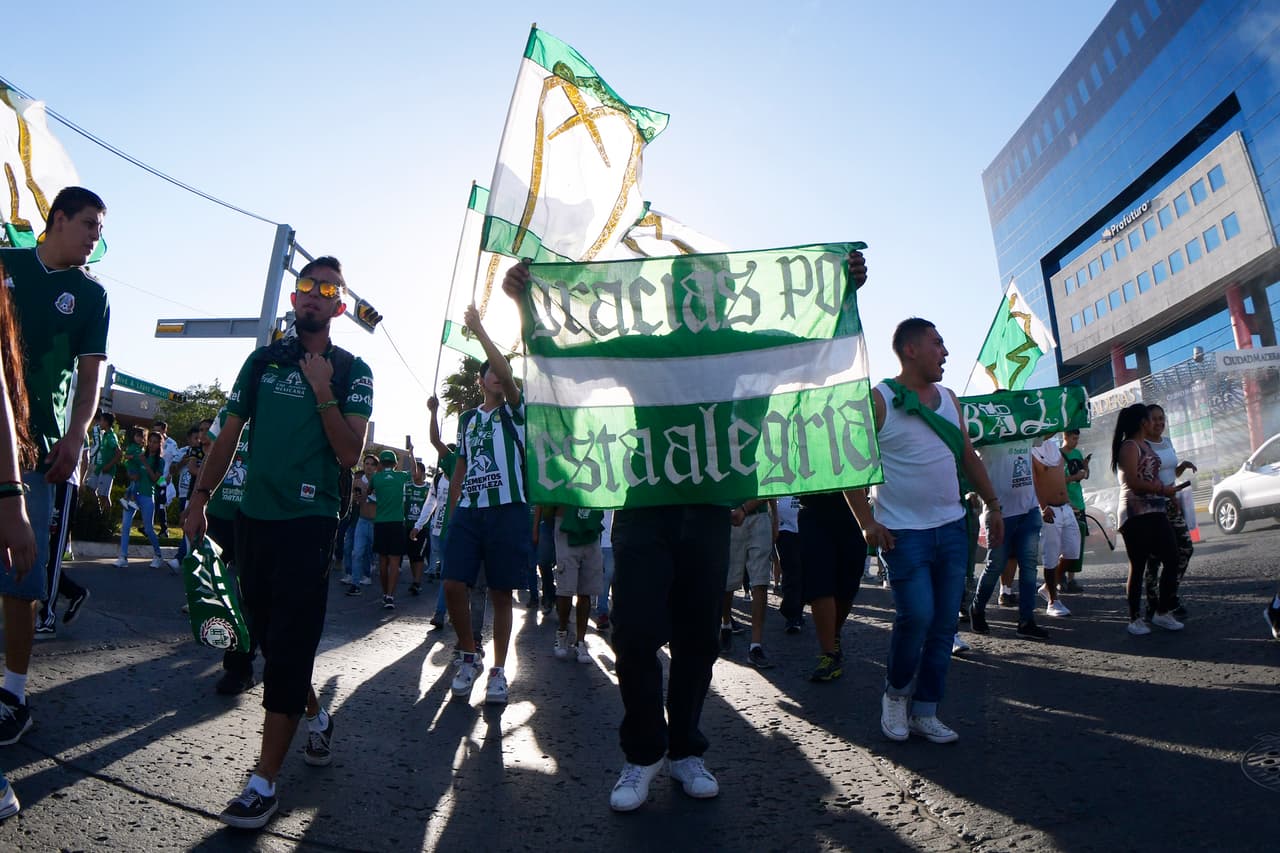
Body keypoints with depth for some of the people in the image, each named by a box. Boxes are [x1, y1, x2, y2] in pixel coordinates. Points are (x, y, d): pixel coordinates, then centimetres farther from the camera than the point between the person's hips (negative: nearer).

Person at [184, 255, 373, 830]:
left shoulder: (352, 372, 0)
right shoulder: (262, 360, 11)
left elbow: (350, 454, -9)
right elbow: (229, 434, 13)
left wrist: (323, 391, -17)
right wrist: (200, 496, 7)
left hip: (308, 522, -5)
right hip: (252, 517, 5)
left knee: (288, 645, -6)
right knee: (267, 636, 14)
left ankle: (264, 781, -1)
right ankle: (315, 715, 37)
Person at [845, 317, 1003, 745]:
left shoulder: (948, 398, 14)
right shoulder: (878, 400, -7)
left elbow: (969, 456, 20)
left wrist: (992, 505, 14)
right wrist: (867, 522, -17)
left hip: (953, 528, 7)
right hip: (904, 532, -6)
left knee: (944, 624, 7)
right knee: (917, 616, -14)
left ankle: (925, 712, 18)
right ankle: (896, 691, 13)